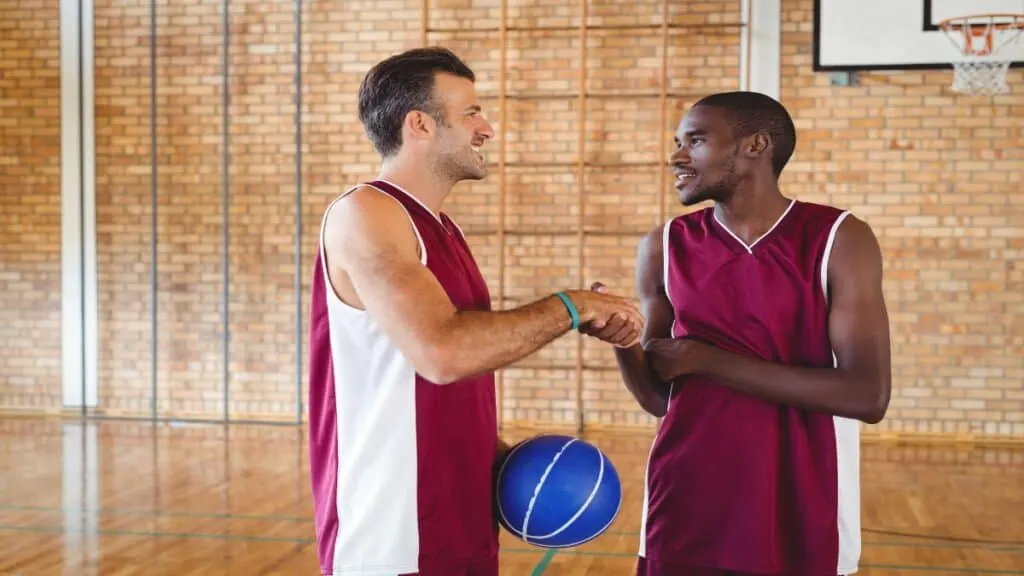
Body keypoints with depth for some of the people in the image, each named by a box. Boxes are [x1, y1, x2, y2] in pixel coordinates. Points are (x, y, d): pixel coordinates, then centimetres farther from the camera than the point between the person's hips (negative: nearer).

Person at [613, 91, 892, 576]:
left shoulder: (839, 240, -7)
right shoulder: (664, 248, 2)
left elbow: (868, 397, -15)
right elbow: (659, 398, 6)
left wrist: (709, 361, -15)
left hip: (803, 523, -2)